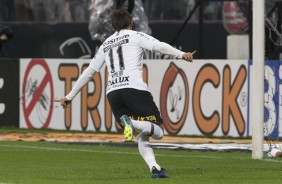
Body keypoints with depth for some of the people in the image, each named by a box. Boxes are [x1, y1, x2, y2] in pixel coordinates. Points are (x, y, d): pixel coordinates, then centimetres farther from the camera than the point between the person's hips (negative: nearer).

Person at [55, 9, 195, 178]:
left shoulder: (106, 45, 27)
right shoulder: (135, 36, 15)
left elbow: (88, 73, 29)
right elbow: (159, 46, -4)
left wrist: (70, 96, 35)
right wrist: (181, 54, -11)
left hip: (112, 92, 5)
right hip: (134, 87, -5)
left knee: (141, 137, 11)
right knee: (159, 131, -2)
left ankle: (154, 167, -12)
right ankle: (133, 123, -31)